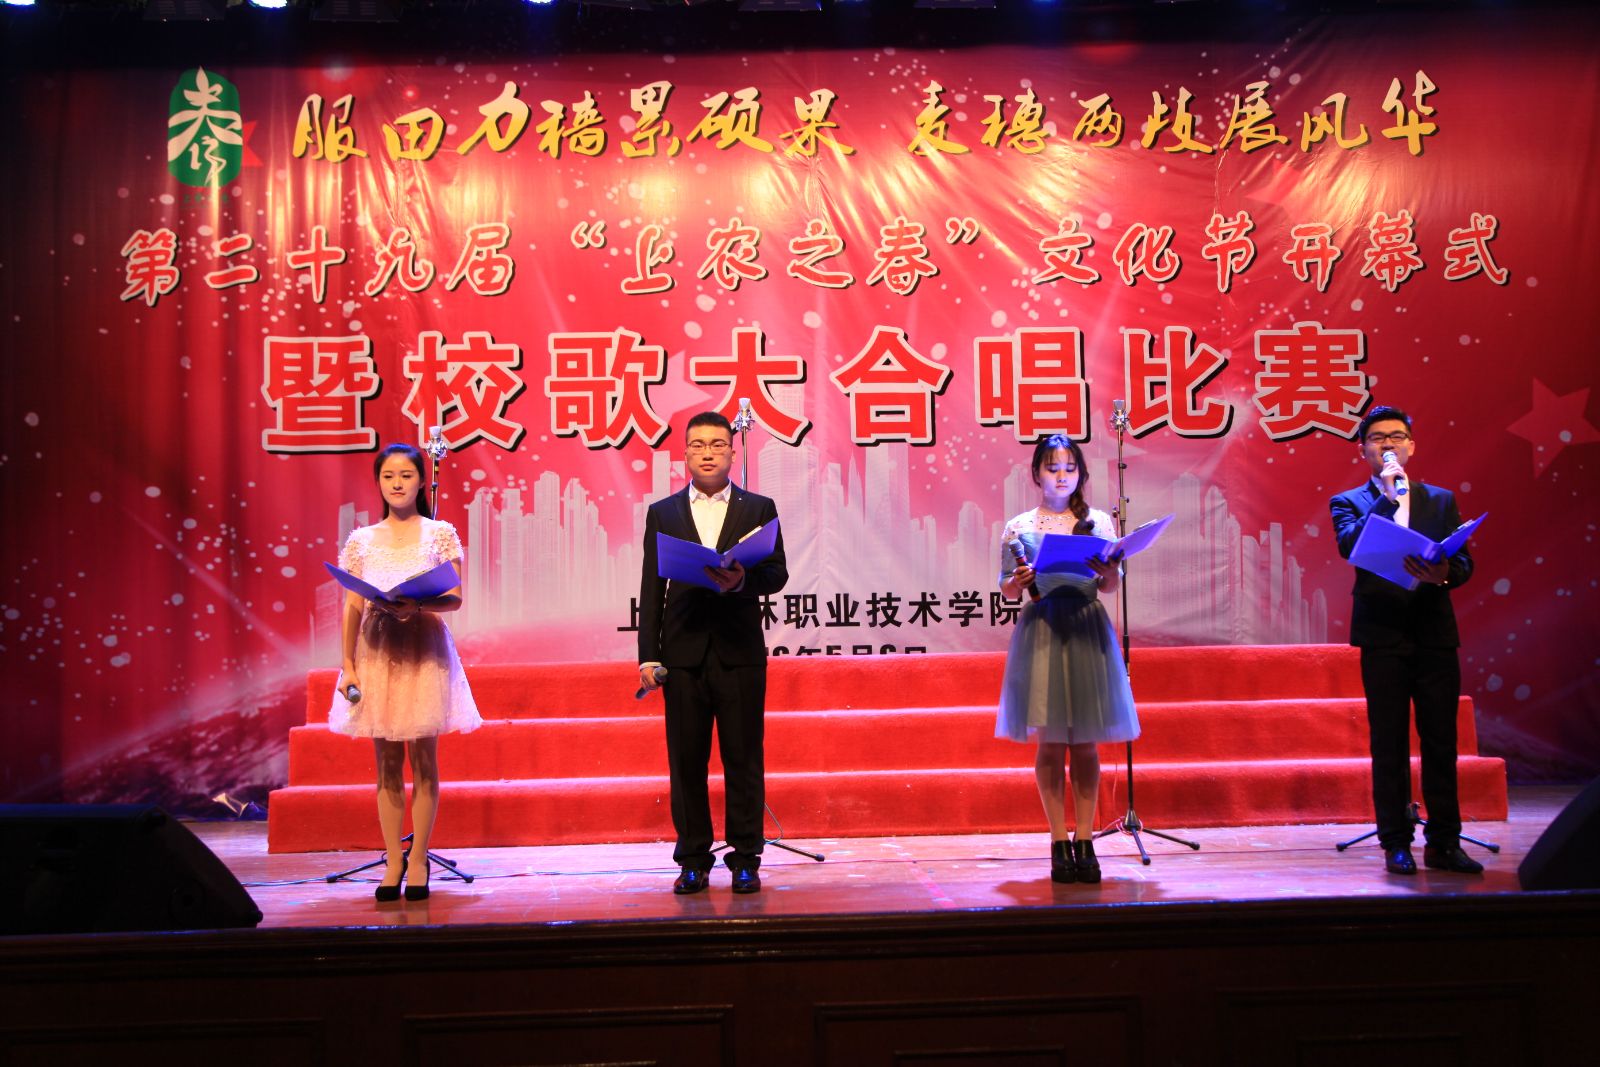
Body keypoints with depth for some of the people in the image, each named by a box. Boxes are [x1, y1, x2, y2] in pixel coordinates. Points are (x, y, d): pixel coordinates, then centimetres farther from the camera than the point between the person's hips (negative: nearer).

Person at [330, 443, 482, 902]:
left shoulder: (440, 534, 4)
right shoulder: (361, 541, 9)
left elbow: (454, 598, -2)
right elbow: (352, 608, 7)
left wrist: (417, 605, -21)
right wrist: (347, 665, -2)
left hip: (425, 652, -2)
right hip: (376, 653, 2)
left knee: (423, 757, 0)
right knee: (387, 761, 5)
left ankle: (417, 860, 8)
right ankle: (392, 862, 11)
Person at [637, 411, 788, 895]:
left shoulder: (759, 508, 9)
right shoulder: (662, 513, 12)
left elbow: (778, 574, 2)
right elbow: (652, 589, 7)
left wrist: (742, 580, -20)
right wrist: (648, 656, 0)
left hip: (740, 652, -1)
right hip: (683, 654, 1)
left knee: (743, 759, 2)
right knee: (686, 760, 4)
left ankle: (745, 860, 11)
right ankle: (693, 861, 14)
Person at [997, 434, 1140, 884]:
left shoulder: (1099, 522, 8)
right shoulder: (1019, 527, 7)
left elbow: (1111, 584, 5)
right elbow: (1006, 587, 8)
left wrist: (1106, 573, -17)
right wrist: (1018, 583, -13)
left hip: (1087, 631, 1)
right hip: (1041, 630, -1)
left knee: (1085, 743, 4)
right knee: (1050, 742, 1)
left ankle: (1084, 841, 11)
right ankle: (1060, 843, 8)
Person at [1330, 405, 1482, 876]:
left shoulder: (1441, 500, 15)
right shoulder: (1348, 502, 9)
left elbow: (1464, 561, 4)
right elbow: (1349, 545, -13)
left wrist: (1444, 573, -17)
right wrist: (1388, 497, -10)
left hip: (1435, 634, 2)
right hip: (1384, 636, -2)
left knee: (1442, 741, 3)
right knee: (1389, 744, 1)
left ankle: (1444, 842, 11)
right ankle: (1396, 845, 8)